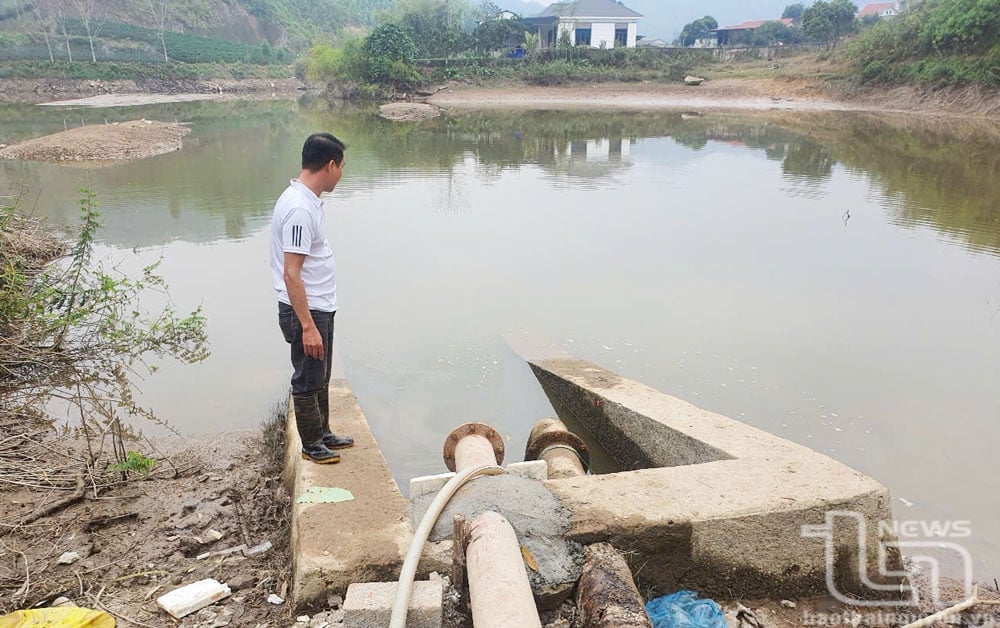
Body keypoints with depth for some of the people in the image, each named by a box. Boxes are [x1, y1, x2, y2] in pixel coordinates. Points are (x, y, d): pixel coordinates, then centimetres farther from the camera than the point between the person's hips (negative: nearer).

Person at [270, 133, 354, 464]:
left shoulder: (306, 200, 8)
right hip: (305, 312, -10)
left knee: (320, 378, 21)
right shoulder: (300, 208, -24)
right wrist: (307, 326, -26)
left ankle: (323, 434, 36)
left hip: (320, 308, 10)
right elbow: (291, 274, -26)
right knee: (307, 381, 7)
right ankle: (311, 445, 23)